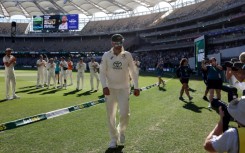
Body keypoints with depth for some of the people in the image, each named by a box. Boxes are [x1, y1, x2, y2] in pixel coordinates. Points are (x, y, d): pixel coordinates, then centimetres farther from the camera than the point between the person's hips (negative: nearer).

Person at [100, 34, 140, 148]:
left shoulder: (127, 55, -2)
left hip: (124, 89, -1)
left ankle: (121, 131, 25)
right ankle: (114, 138, 23)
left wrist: (136, 87, -1)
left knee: (124, 114, -7)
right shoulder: (106, 55, -3)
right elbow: (102, 72, -2)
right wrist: (104, 86, -16)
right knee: (111, 115, 6)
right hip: (110, 89, 1)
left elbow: (133, 72, 3)